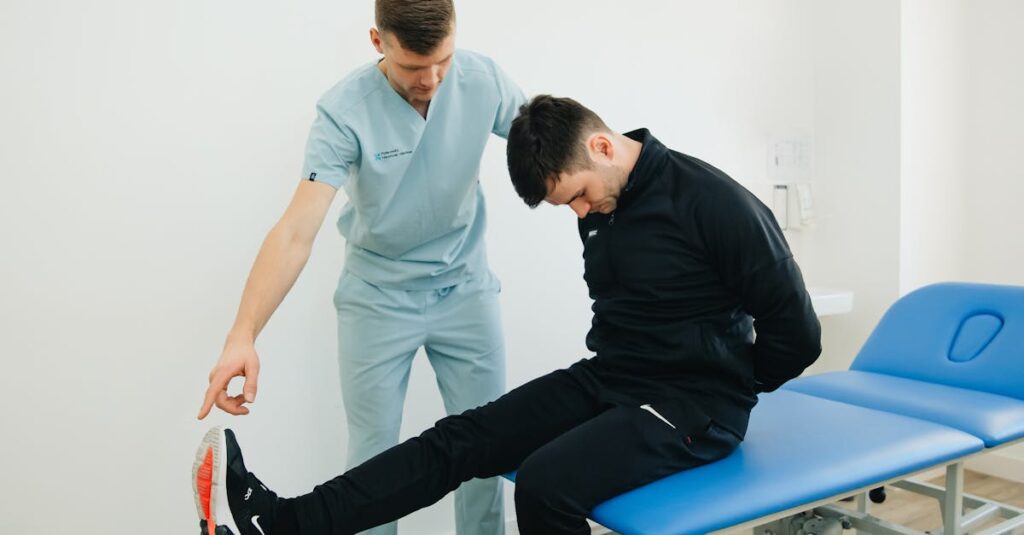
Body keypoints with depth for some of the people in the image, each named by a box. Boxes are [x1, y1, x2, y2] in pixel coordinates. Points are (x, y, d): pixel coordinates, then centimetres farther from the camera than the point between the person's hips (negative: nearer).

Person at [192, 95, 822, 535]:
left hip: (697, 407, -6)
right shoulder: (602, 201, 5)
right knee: (462, 438, -10)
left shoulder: (712, 202, -18)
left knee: (546, 482, -31)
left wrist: (725, 390, -2)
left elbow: (797, 334, -14)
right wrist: (613, 378, 11)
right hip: (606, 380, 7)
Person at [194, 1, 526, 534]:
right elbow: (296, 231, -29)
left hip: (465, 290, 3)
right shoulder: (345, 111, -23)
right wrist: (243, 335, -39)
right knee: (374, 456, 3)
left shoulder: (484, 79, -14)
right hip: (378, 298, -2)